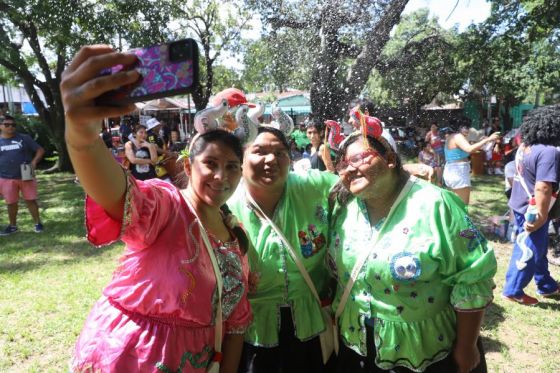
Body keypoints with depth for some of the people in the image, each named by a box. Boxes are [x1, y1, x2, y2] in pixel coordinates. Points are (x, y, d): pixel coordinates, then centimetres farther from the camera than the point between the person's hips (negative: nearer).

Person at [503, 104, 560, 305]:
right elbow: (542, 187, -30)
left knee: (538, 249, 23)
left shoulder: (524, 147, 4)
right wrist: (541, 217, -24)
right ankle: (513, 290, 21)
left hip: (520, 205, 9)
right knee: (529, 252, 7)